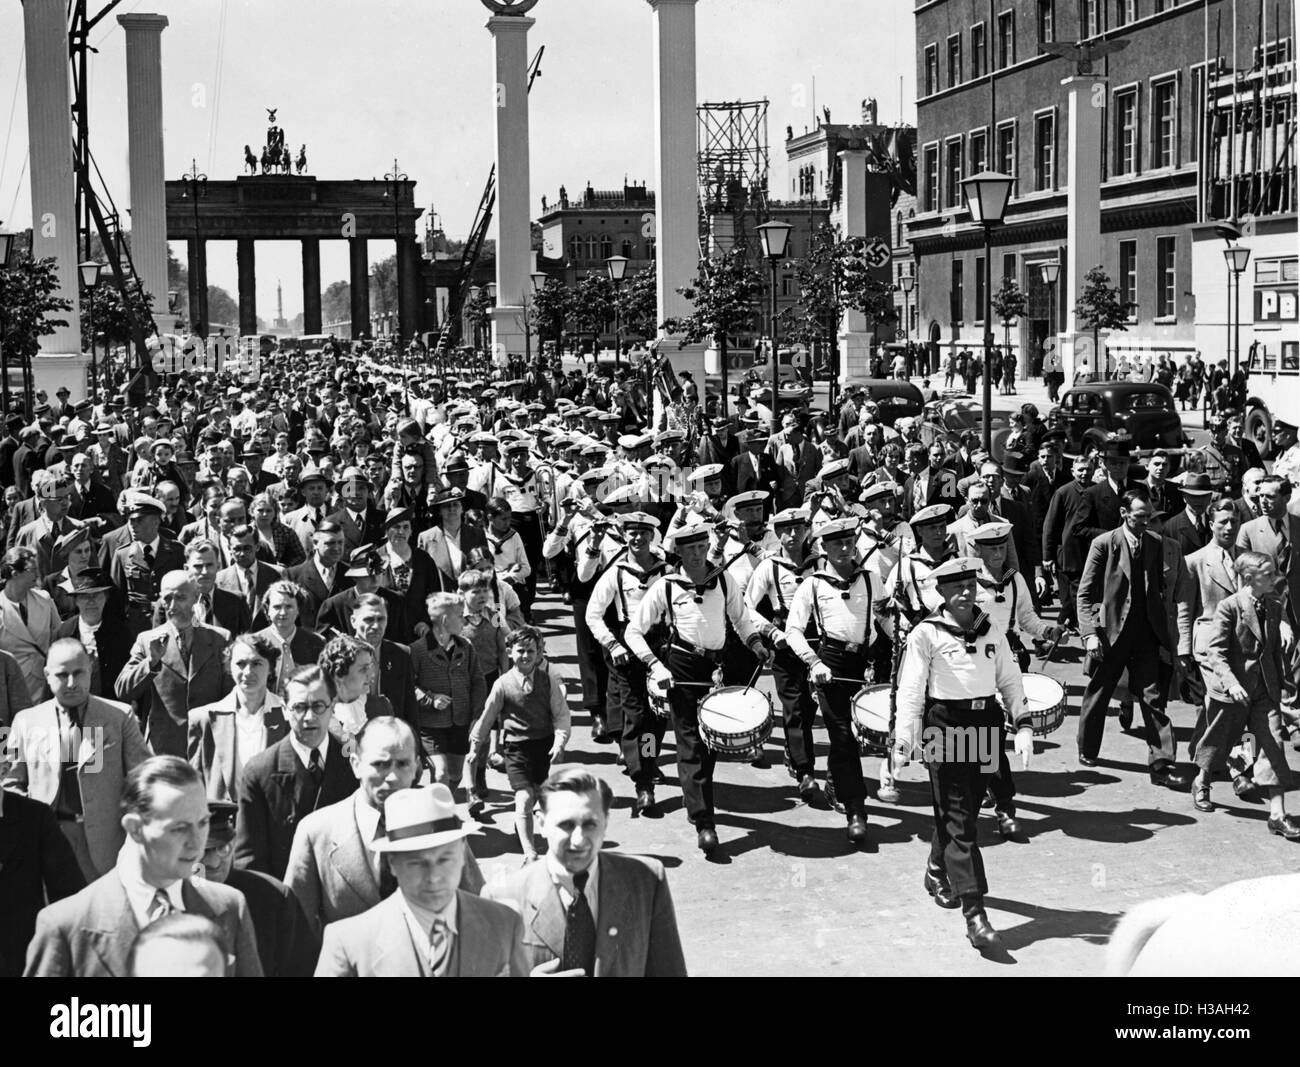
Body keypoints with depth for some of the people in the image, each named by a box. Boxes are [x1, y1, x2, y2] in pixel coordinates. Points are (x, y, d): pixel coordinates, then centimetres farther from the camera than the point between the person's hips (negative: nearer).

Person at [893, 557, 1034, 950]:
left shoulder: (991, 633, 11)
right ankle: (974, 914, -11)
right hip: (945, 727, -5)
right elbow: (911, 689, -7)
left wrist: (1023, 726, 0)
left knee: (967, 810, 16)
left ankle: (938, 874, 43)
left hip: (986, 725, 5)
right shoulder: (926, 633, -4)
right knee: (959, 821, -7)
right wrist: (904, 740, -15)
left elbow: (1010, 682, 13)